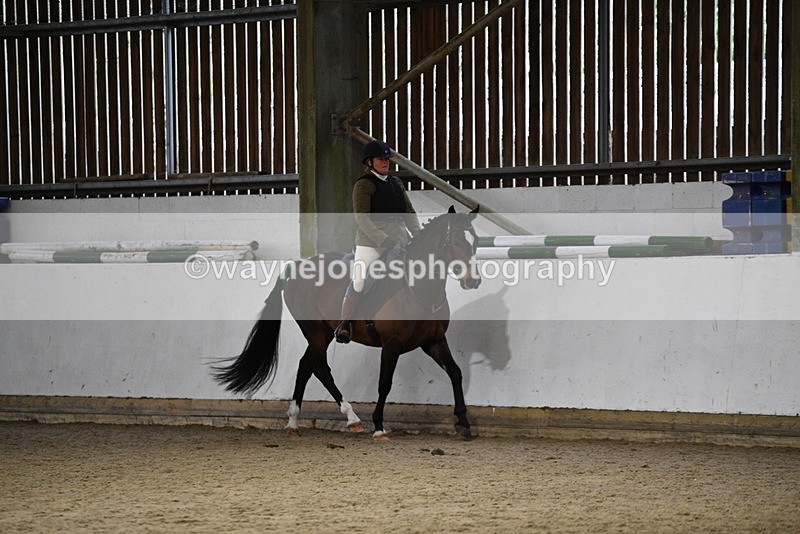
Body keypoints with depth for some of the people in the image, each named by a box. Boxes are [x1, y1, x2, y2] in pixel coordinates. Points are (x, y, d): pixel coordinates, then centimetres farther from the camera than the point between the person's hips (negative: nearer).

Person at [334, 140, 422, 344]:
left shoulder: (396, 183, 17)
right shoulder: (364, 184, -4)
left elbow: (409, 212, 19)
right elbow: (361, 217, -14)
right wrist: (383, 239, -21)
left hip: (398, 240, 7)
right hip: (370, 240, -7)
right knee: (359, 281, -15)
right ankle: (344, 323, -5)